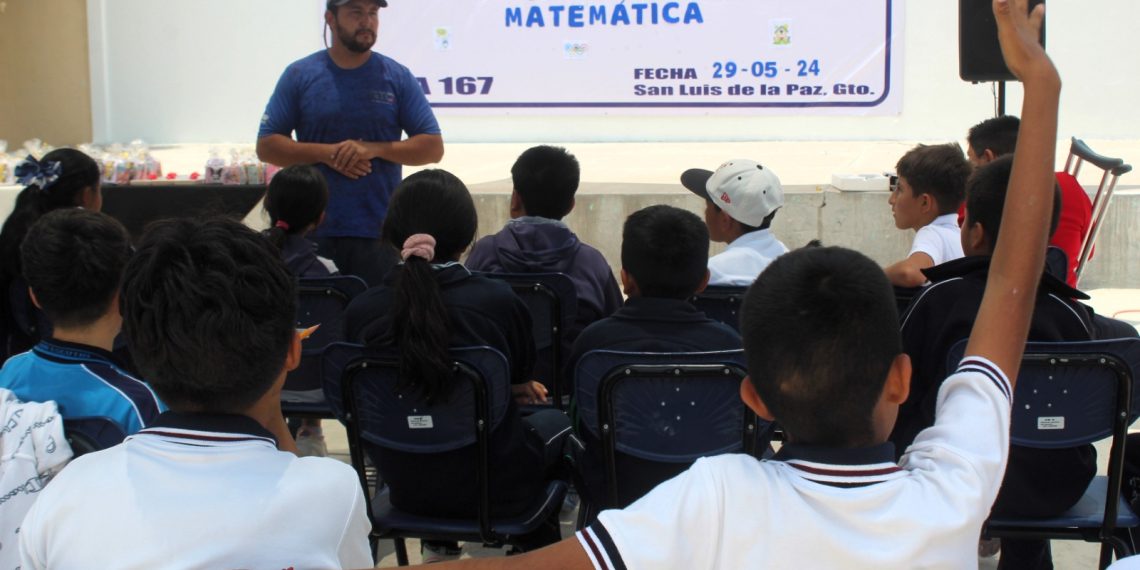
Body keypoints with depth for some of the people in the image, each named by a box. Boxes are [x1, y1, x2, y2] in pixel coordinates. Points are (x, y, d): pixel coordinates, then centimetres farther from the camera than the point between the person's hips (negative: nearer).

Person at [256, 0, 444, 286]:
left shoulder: (398, 77, 4)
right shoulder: (299, 75, 4)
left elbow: (433, 147, 2)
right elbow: (266, 146, 3)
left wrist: (375, 149, -13)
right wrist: (325, 152, -12)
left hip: (379, 231, 0)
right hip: (313, 230, 0)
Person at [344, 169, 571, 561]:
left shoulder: (360, 310, -14)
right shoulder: (498, 301, -20)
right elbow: (521, 384, -1)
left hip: (406, 488, 3)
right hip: (493, 488, -3)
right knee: (555, 421, 29)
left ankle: (438, 546, 41)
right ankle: (539, 553, 39)